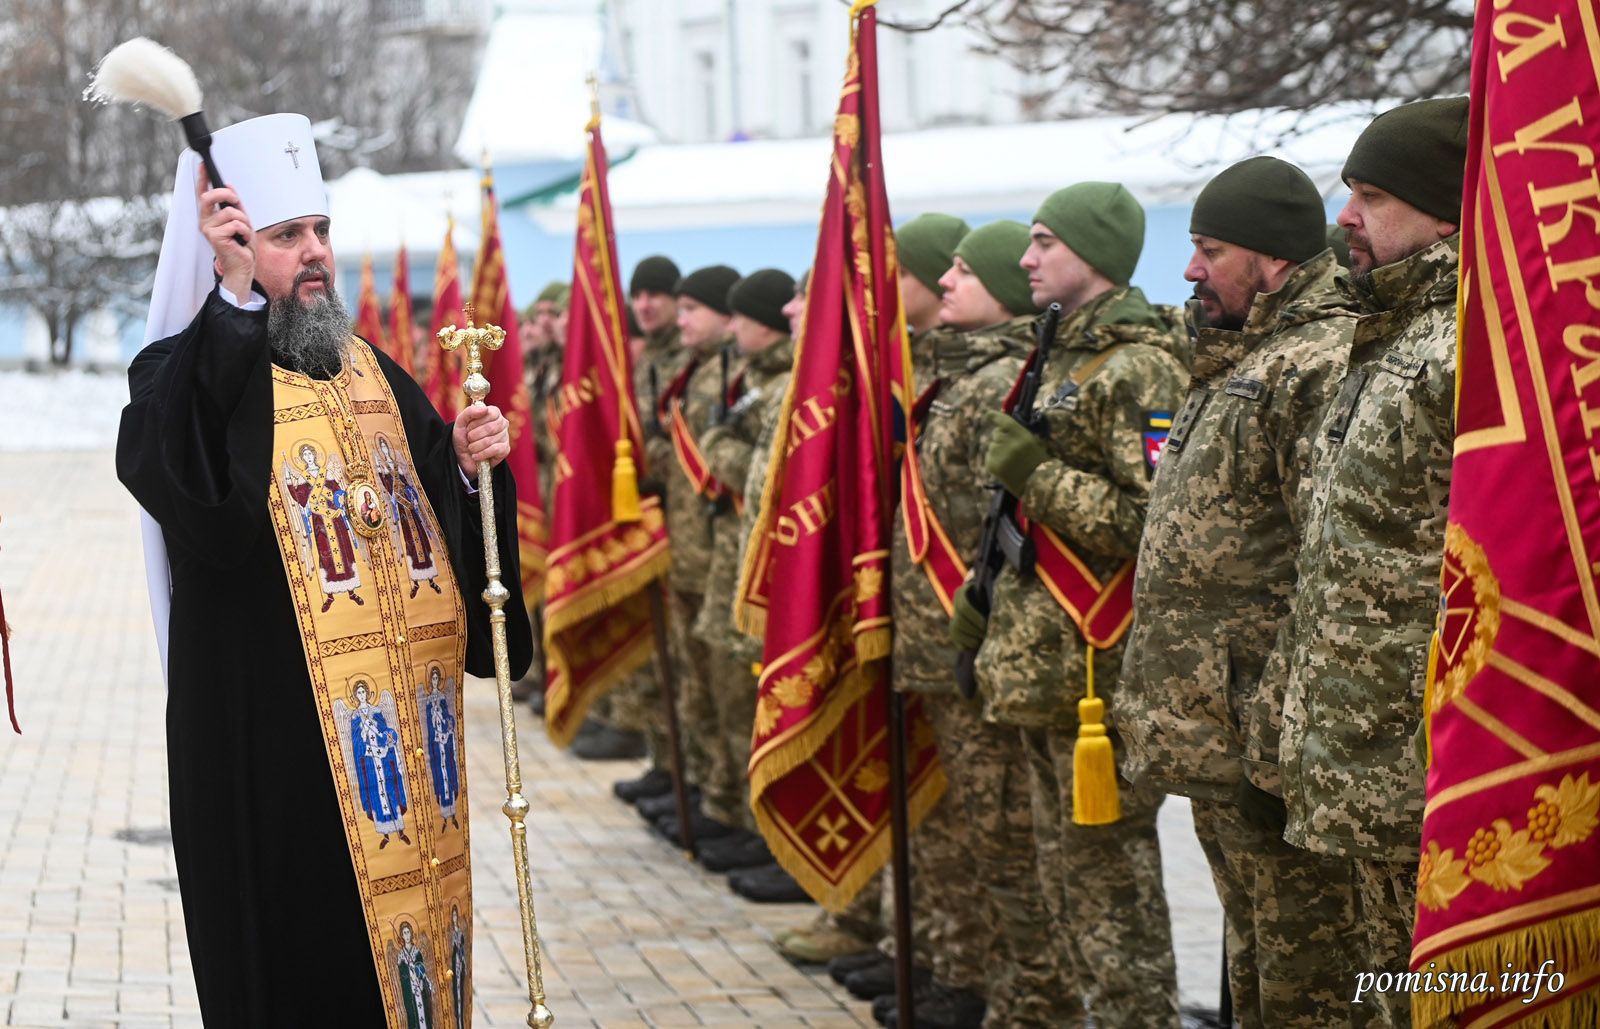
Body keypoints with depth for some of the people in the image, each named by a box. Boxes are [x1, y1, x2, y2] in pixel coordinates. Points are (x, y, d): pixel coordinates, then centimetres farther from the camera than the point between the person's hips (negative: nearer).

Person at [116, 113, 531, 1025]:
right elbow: (164, 467, -31)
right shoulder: (191, 371, -8)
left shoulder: (372, 372, 13)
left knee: (400, 906, 11)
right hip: (267, 734, -6)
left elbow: (443, 502, 18)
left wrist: (469, 461, -5)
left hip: (394, 724, 6)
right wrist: (234, 295, -34)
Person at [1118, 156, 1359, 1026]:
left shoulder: (1318, 367, -15)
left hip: (1261, 746, -10)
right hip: (1207, 735, 11)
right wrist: (1163, 709, 21)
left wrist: (1283, 735, -25)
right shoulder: (1236, 364, 19)